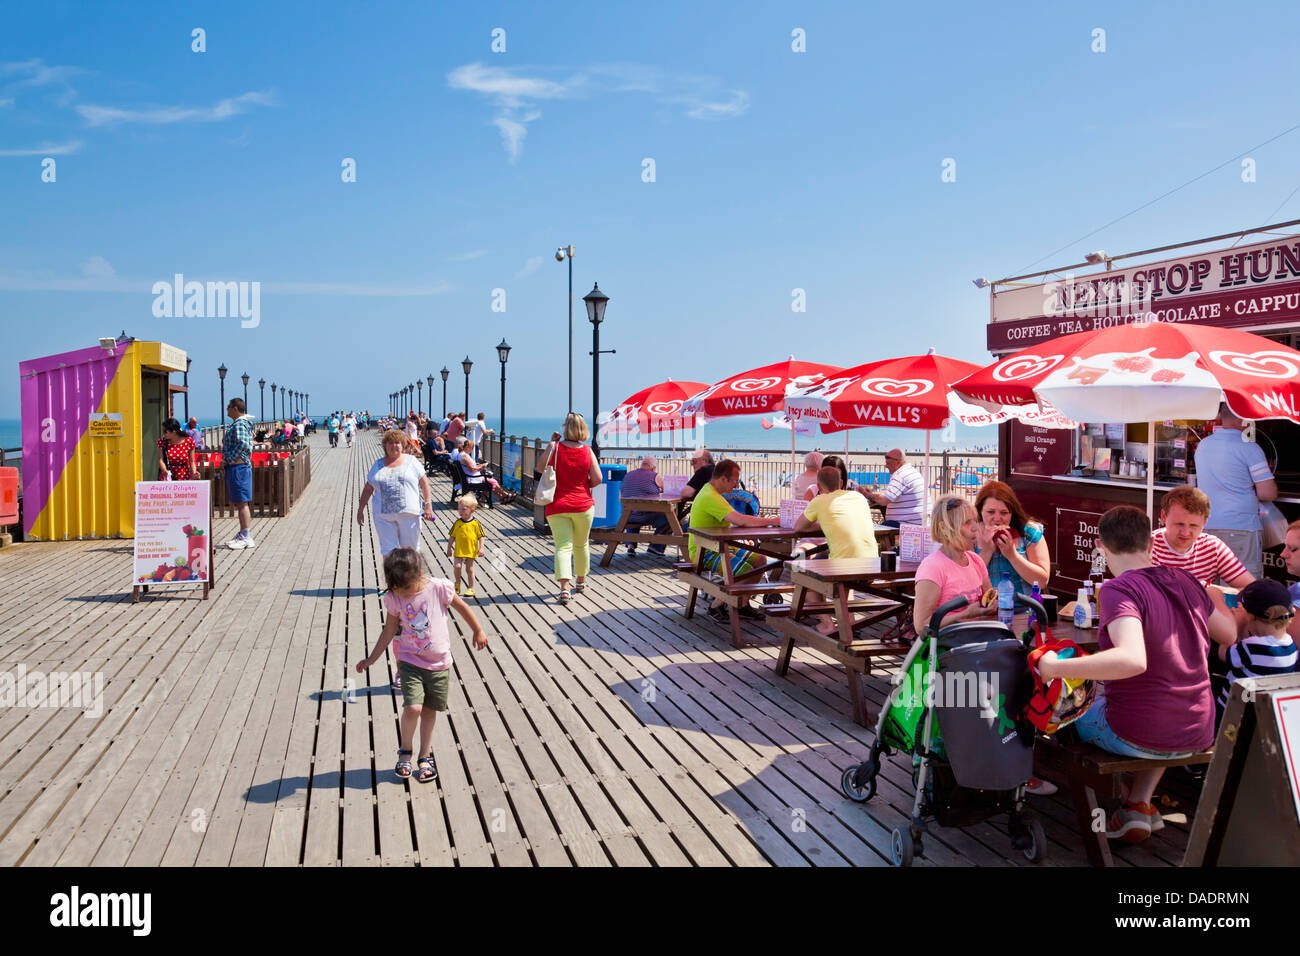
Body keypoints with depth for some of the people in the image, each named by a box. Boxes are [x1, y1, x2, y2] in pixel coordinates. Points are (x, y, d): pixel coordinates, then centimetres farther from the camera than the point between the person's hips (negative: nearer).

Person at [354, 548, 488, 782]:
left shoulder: (438, 587, -13)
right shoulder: (393, 598, -8)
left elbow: (462, 607, 2)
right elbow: (389, 632, 3)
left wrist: (478, 631, 11)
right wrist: (371, 659, 4)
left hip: (439, 663, 0)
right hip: (410, 661, 0)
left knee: (429, 709, 10)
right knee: (412, 708, -14)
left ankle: (426, 756, 27)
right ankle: (405, 751, 12)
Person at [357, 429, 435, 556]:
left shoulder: (411, 461, 7)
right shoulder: (378, 464, 13)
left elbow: (424, 484, 4)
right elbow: (368, 488, 16)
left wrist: (428, 505, -5)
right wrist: (360, 510, 14)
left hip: (409, 514, -2)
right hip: (383, 516, 2)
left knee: (410, 550, 4)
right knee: (388, 551, -1)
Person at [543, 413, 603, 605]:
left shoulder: (555, 447, -7)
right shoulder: (587, 451, -4)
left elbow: (541, 467, 5)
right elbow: (597, 479, -7)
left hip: (557, 506, -1)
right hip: (582, 505, 1)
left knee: (563, 546, -4)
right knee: (581, 544, 20)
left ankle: (564, 588, -20)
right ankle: (580, 582, 37)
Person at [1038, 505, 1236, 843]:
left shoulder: (1118, 590, -19)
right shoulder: (1185, 581, 3)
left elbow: (1133, 660, -35)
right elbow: (1230, 634, 20)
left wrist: (1055, 668, -30)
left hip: (1136, 735, -6)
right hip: (1198, 734, 6)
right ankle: (1139, 804, 25)